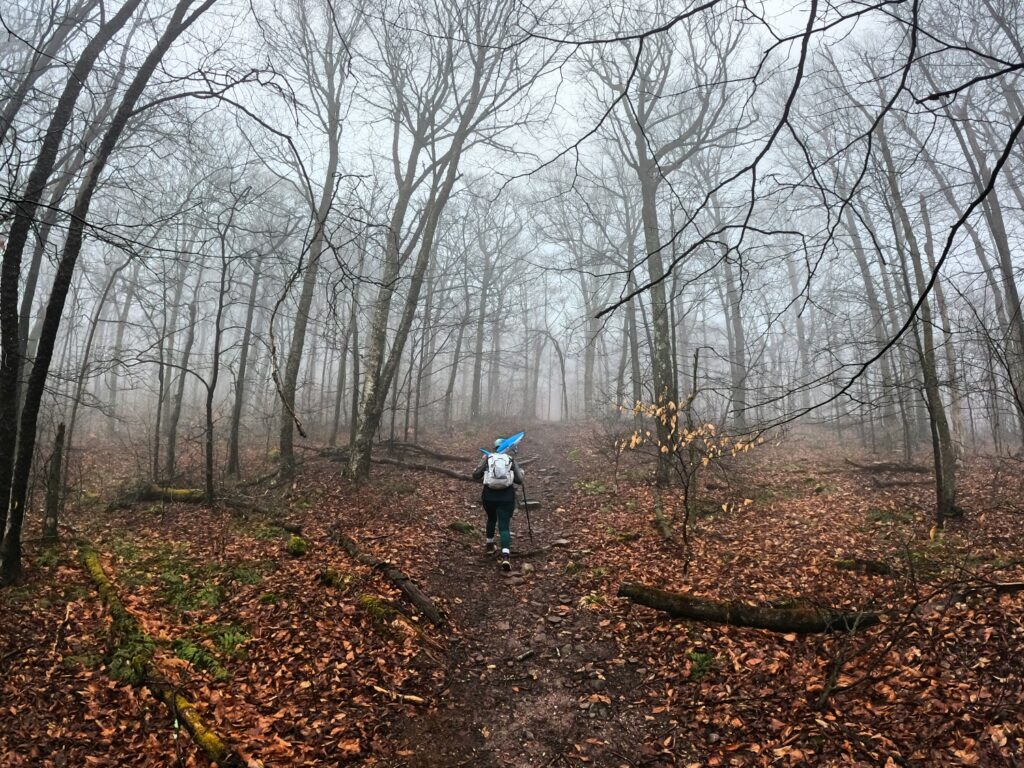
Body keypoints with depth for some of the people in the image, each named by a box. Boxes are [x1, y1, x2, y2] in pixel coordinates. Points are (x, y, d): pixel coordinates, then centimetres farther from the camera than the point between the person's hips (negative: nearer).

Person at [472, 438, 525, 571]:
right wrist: (520, 472, 20)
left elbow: (476, 476, 1)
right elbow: (519, 480, -1)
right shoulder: (511, 460, 6)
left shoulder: (488, 458, 6)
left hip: (489, 495, 2)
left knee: (491, 519, 30)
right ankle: (505, 557, -20)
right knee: (504, 526, -2)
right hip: (506, 497, -1)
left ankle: (489, 544, 43)